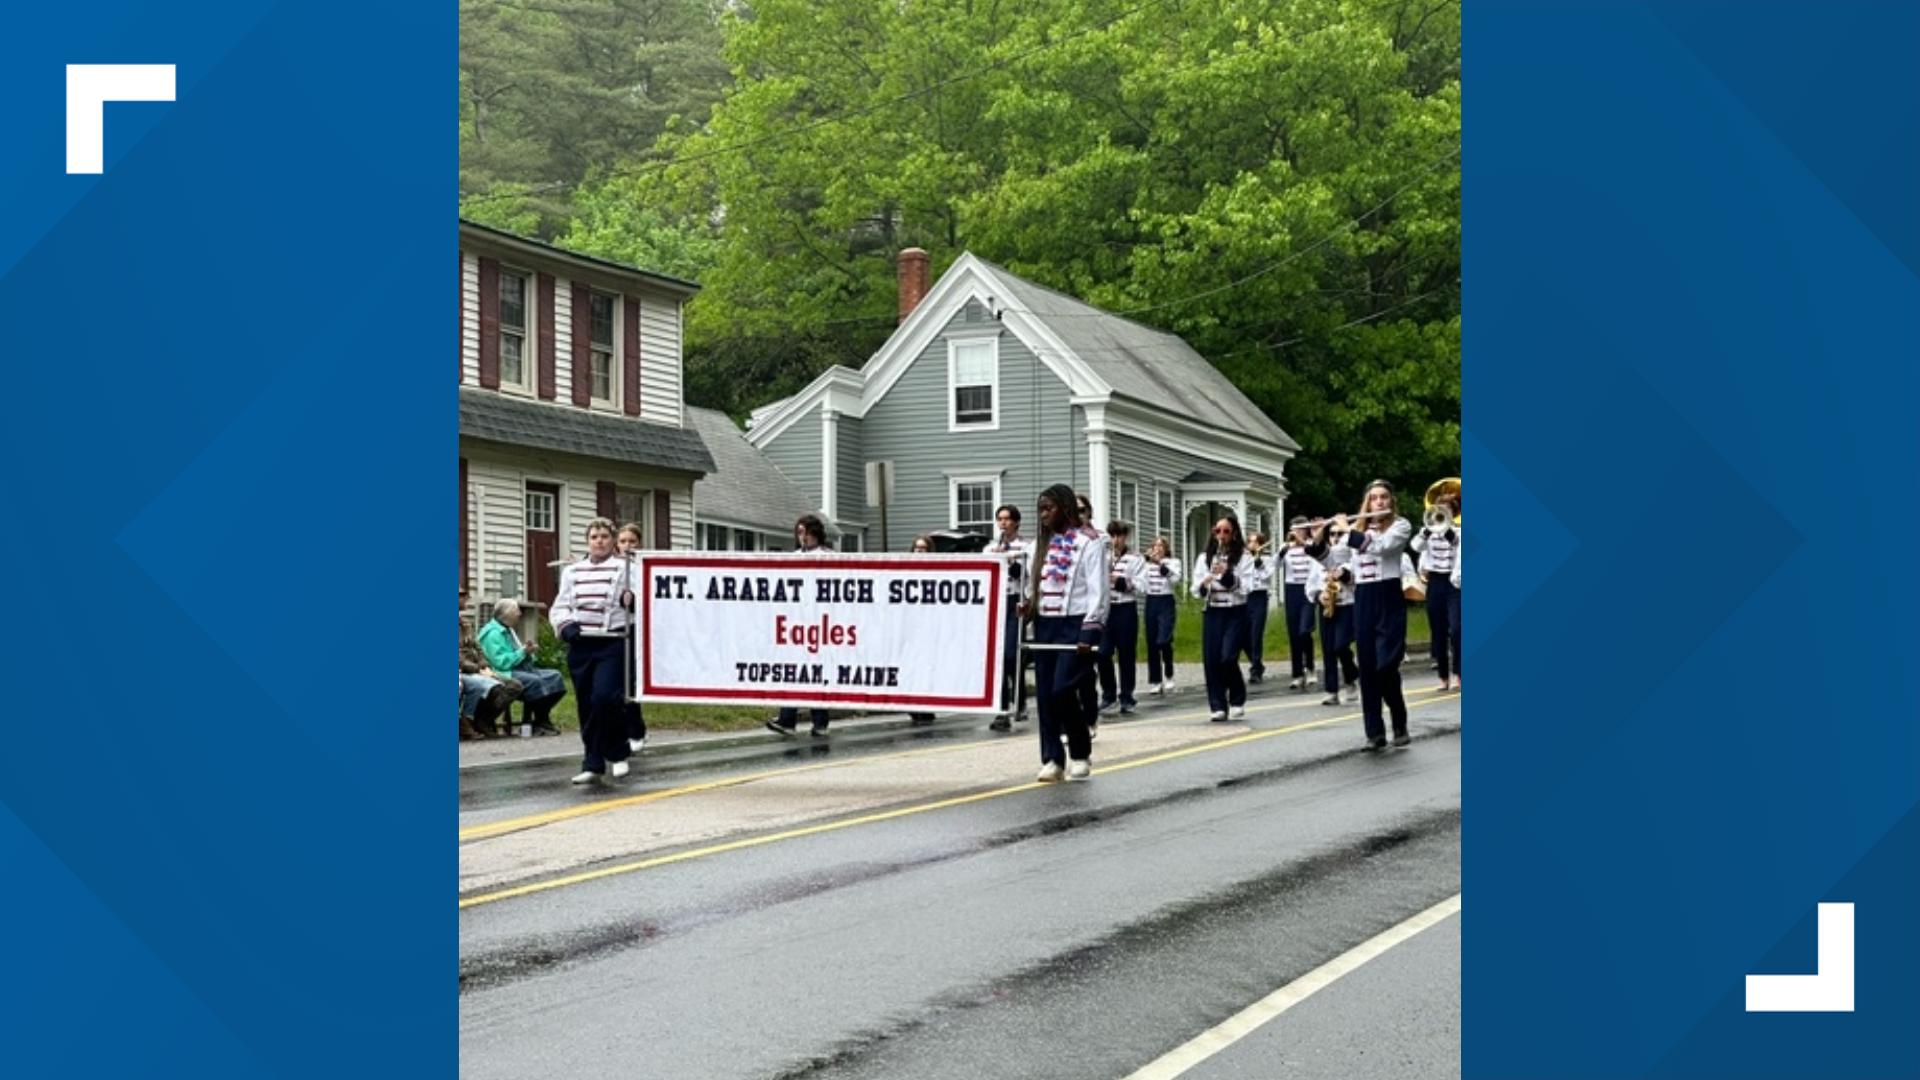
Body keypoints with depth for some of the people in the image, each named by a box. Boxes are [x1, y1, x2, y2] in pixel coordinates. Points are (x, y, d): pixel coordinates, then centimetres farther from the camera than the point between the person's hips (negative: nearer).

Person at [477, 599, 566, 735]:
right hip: (507, 674, -10)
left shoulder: (509, 630, 22)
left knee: (555, 676, -5)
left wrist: (528, 653, 4)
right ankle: (539, 722, -17)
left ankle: (540, 718, -8)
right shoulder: (493, 634, -10)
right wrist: (522, 652, -18)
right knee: (535, 682, -33)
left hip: (522, 669, 10)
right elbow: (501, 662, -21)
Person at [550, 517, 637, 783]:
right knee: (586, 704, 5)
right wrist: (566, 625, -5)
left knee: (604, 697, -18)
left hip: (611, 644, -4)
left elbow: (634, 602, -1)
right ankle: (593, 764, 14)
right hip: (580, 646, 4)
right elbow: (560, 606, 15)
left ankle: (617, 754, 2)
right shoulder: (572, 572, 14)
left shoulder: (623, 569, 3)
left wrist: (631, 600, -24)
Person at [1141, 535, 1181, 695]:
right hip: (1150, 603, 4)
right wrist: (1145, 561, -5)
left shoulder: (1173, 562, 3)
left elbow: (1175, 580, -15)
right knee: (1152, 643, 2)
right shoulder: (1147, 564, 12)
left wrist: (1161, 564, -22)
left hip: (1166, 603, -4)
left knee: (1163, 640, -18)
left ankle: (1168, 675, 3)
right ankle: (1155, 682, 8)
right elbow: (1140, 584, 3)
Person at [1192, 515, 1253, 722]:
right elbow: (1196, 590, 6)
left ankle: (1237, 701, 6)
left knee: (1228, 657, -15)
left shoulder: (1244, 557, 0)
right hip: (1212, 613, 3)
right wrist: (1204, 585, -16)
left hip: (1236, 613, -3)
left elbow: (1244, 588, -7)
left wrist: (1227, 574, -21)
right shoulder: (1204, 558, 9)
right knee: (1211, 659, -4)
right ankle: (1217, 706, 4)